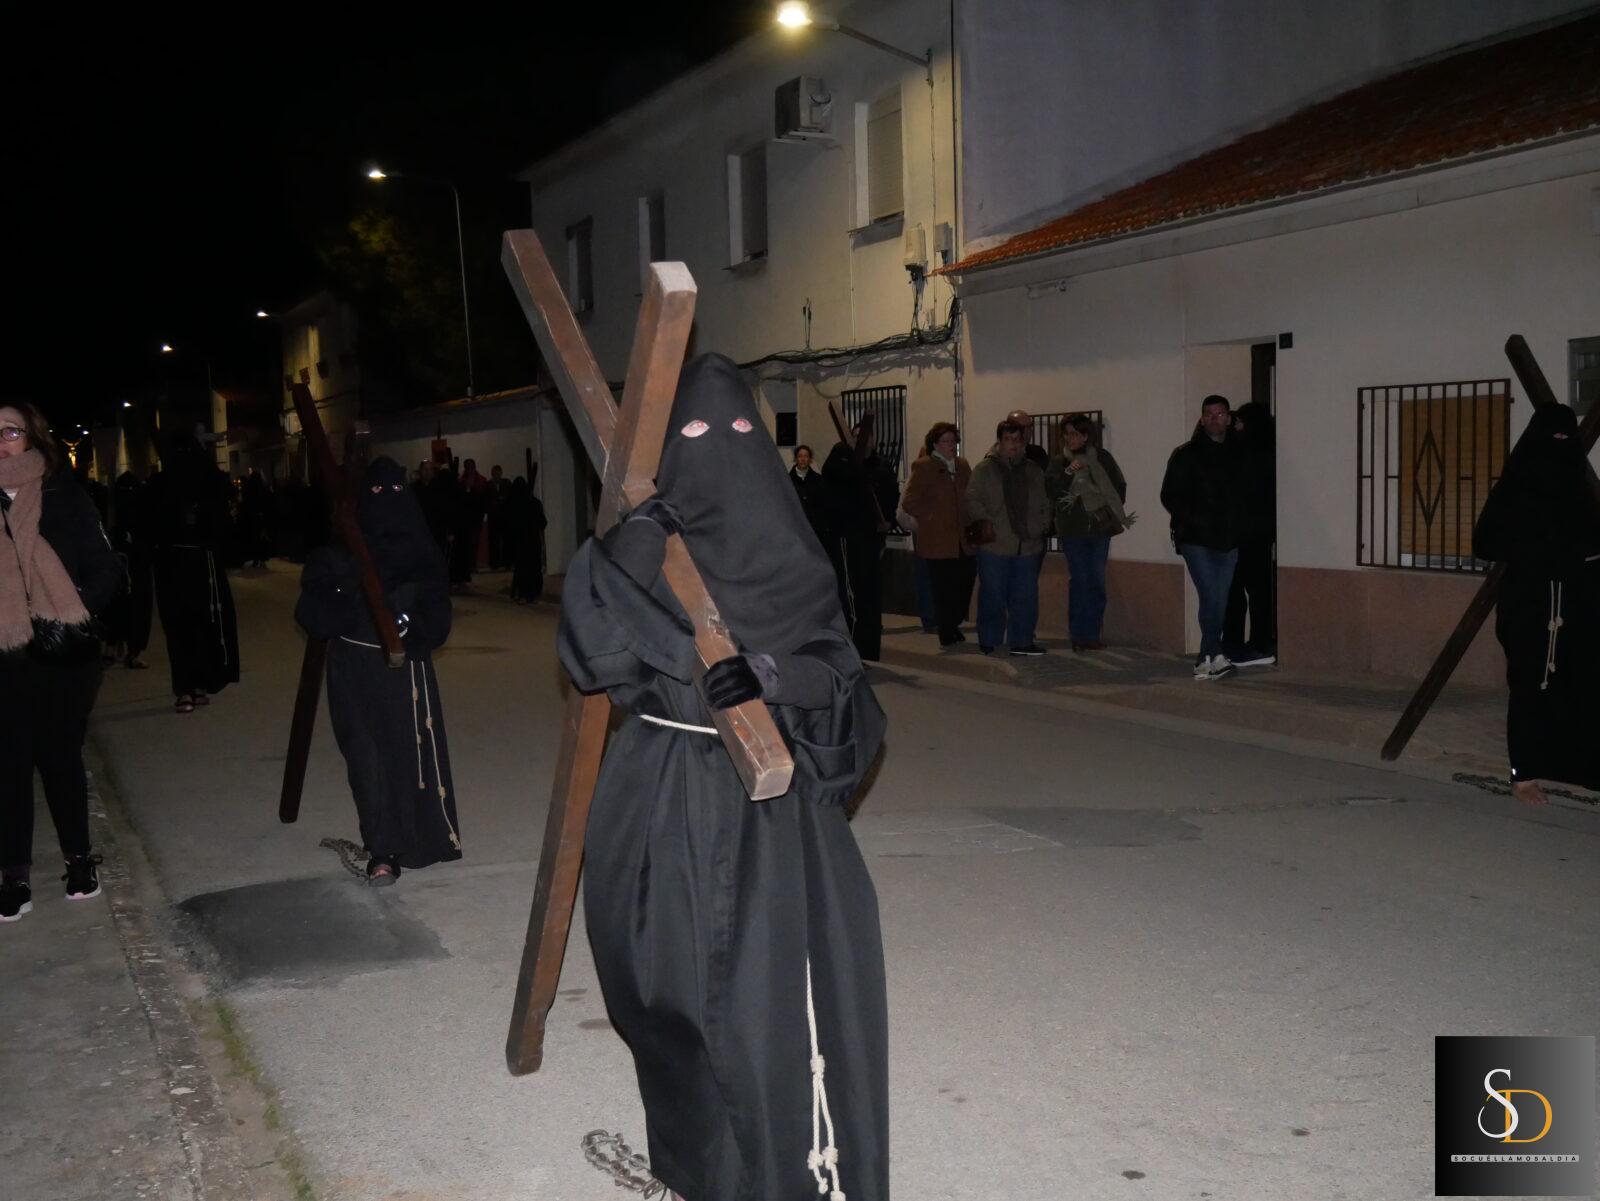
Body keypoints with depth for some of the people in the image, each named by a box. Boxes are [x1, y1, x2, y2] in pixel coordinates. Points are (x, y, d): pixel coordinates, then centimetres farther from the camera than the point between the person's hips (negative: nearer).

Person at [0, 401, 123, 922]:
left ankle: (79, 857, 24)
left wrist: (72, 616, -14)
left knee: (60, 755, 8)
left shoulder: (63, 498, -1)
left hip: (63, 654, -1)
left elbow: (106, 570, -2)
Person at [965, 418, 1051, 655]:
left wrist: (1041, 526, 8)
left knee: (1026, 596, 5)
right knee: (993, 596, 0)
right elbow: (973, 500, -4)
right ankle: (988, 641, 12)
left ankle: (1021, 641, 15)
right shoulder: (984, 469, 1)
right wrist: (984, 522, -13)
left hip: (1028, 545, 4)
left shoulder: (1033, 471, 15)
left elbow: (1044, 504, 21)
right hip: (994, 546, -4)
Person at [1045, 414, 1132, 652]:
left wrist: (1113, 511, 7)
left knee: (1097, 581, 4)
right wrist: (1068, 473, -22)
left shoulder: (1101, 457, 4)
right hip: (1073, 530, -2)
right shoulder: (1058, 461, 2)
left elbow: (1119, 486, 13)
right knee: (1079, 580, -4)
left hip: (1100, 527, 2)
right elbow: (1050, 489, -11)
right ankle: (1079, 635, 2)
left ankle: (1092, 634, 11)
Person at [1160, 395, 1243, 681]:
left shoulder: (1237, 454, 11)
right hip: (1196, 539, -4)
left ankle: (1206, 661, 13)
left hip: (1228, 539, 4)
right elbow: (1169, 496, -1)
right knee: (1211, 596, -14)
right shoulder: (1187, 455, 0)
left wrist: (1237, 526, 5)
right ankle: (1215, 657, -9)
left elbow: (1243, 495, 19)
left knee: (1221, 601, 5)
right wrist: (1193, 520, -11)